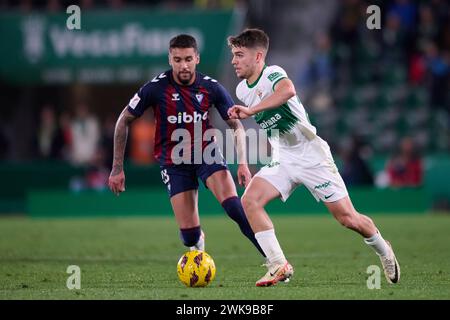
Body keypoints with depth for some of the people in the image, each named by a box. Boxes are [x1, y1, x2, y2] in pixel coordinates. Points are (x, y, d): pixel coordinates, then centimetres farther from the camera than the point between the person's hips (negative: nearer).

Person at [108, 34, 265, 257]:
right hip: (173, 161, -1)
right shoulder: (156, 88, -14)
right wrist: (117, 168, -3)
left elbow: (236, 125, 1)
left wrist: (242, 163, -13)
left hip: (206, 152, 1)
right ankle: (197, 243, 31)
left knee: (233, 205, -26)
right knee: (189, 234, -8)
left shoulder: (211, 88, -10)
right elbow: (124, 121, -3)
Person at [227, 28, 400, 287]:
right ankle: (279, 267, -13)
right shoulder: (242, 90, 5)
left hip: (312, 156, -7)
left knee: (347, 218, -3)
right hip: (282, 161, 7)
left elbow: (288, 90, -46)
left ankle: (383, 249, 28)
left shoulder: (273, 74, -20)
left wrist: (250, 110, -49)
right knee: (249, 200, -17)